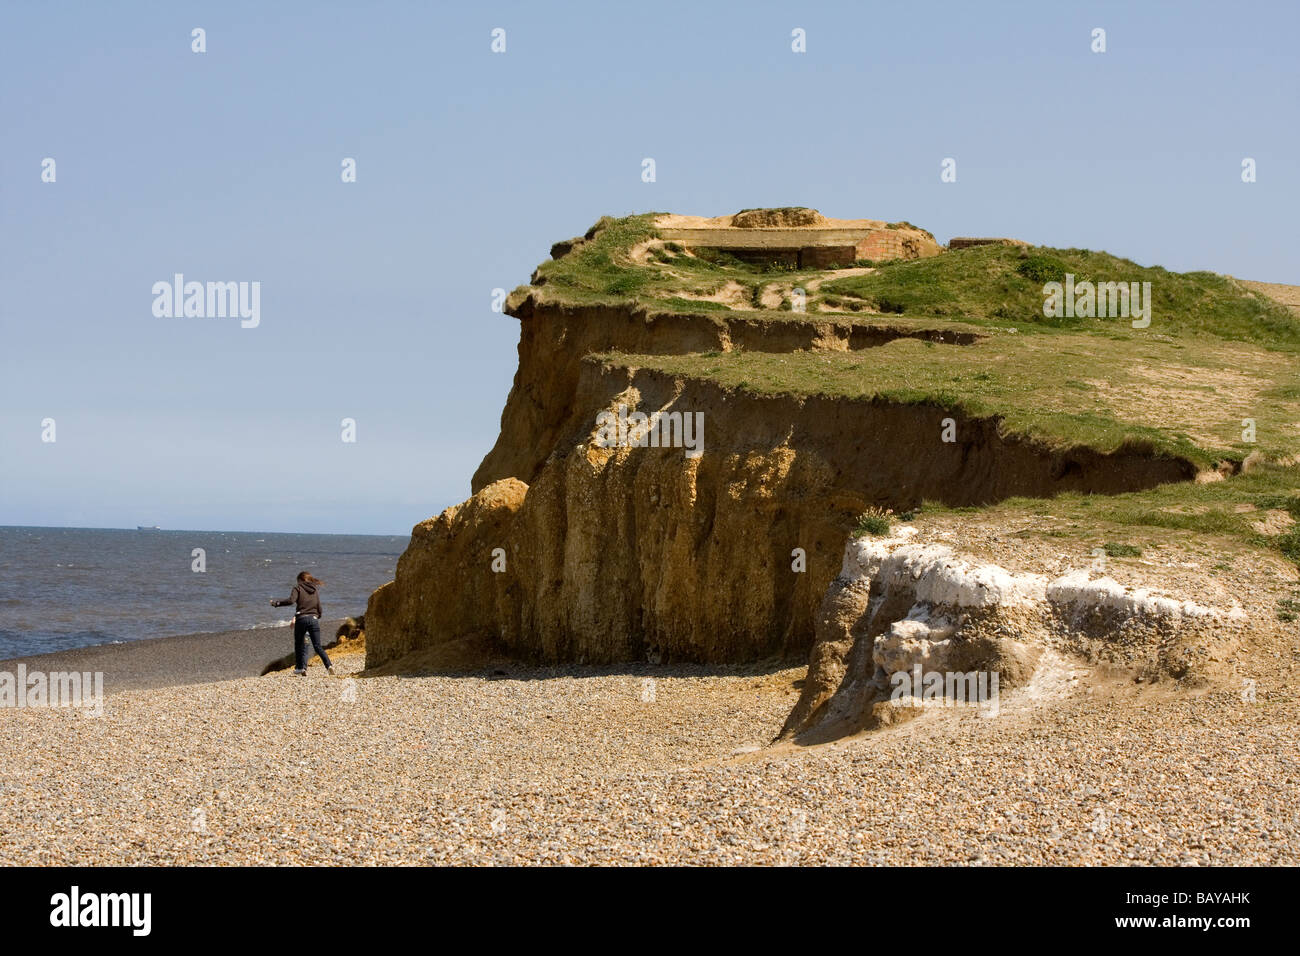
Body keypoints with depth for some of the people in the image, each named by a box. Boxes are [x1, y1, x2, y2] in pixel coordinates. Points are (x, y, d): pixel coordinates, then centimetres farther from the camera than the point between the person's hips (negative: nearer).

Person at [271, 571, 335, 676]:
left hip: (301, 619, -3)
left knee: (299, 644, 12)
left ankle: (300, 668, 7)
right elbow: (319, 607, 15)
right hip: (314, 619, 3)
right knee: (318, 646, 2)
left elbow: (291, 600, -15)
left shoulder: (298, 588, 2)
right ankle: (329, 665, -15)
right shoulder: (315, 590, 15)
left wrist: (276, 603, -7)